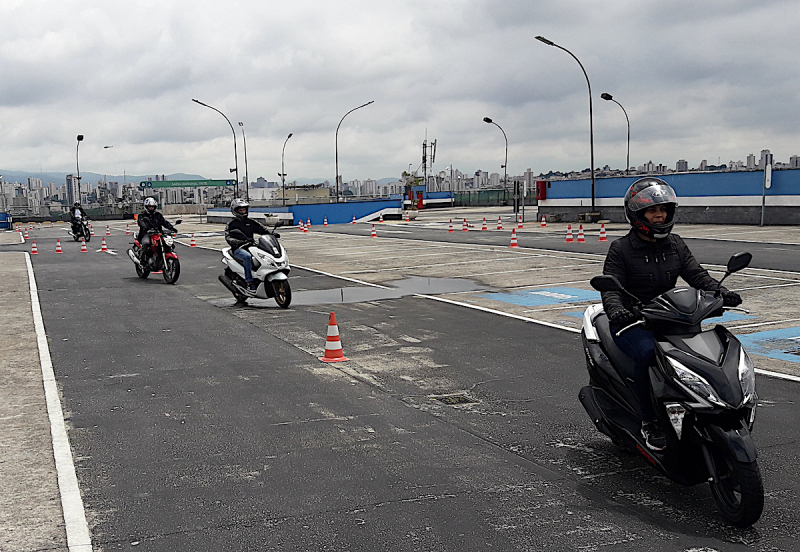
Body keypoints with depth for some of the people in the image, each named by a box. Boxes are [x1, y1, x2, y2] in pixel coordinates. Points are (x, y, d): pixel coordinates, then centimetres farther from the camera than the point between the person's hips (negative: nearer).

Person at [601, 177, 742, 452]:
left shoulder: (676, 245, 12)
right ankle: (649, 422, -21)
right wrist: (616, 310, -34)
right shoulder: (621, 248, -3)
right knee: (648, 352, -35)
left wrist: (721, 291, -17)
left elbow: (696, 274, 3)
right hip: (631, 323, -5)